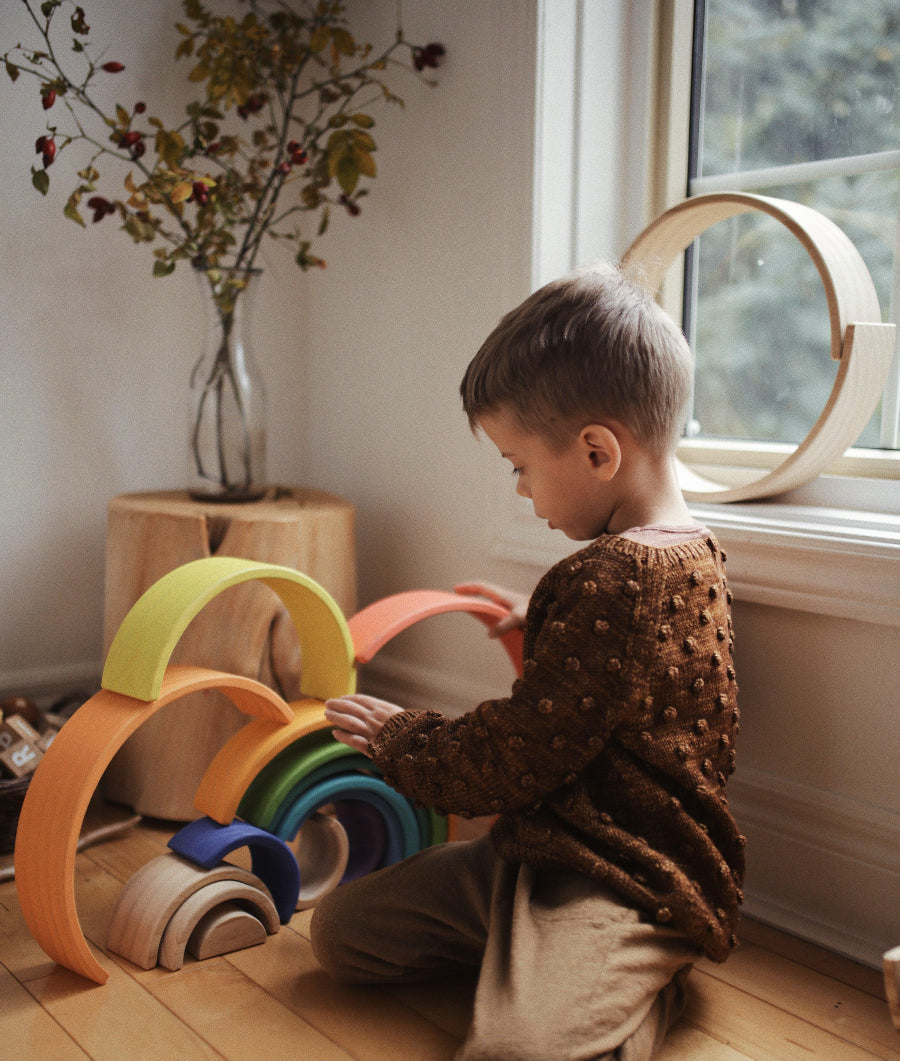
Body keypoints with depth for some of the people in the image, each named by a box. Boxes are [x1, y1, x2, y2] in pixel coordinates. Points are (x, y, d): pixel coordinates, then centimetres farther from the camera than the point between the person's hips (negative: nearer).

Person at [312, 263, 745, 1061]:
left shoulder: (614, 578, -24)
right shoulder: (687, 550, 8)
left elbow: (510, 762, -18)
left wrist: (396, 737, -1)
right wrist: (537, 628, 29)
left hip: (622, 885, -10)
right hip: (544, 846, 10)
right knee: (339, 928, 8)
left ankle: (637, 993, -8)